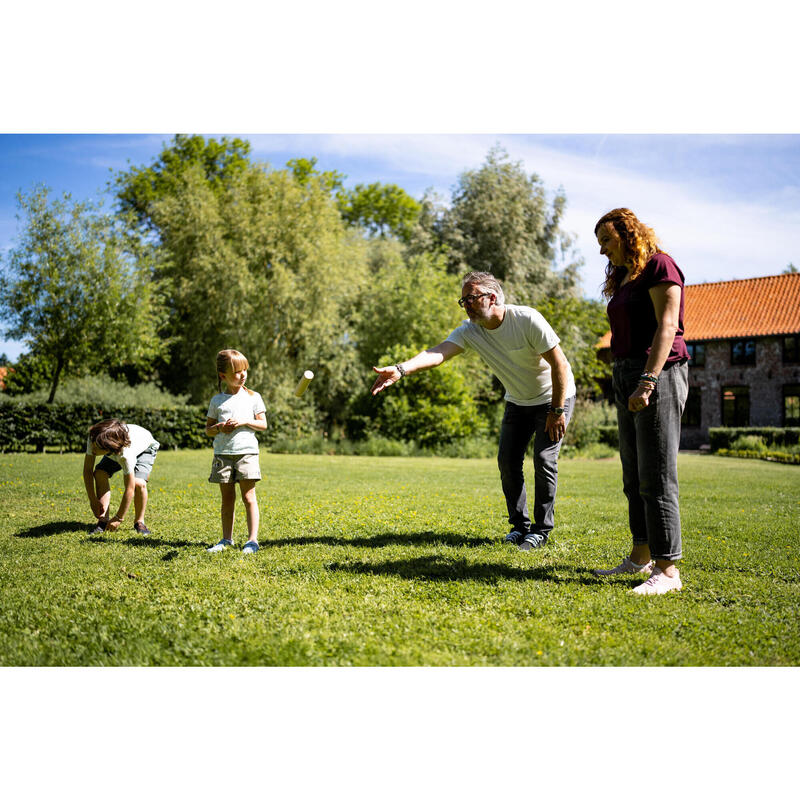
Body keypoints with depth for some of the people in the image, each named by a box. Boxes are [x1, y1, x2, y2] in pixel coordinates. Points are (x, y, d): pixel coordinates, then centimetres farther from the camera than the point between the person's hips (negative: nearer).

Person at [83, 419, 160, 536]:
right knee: (99, 474, -18)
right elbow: (87, 470, -22)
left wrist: (119, 518, -30)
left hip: (146, 447, -5)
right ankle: (103, 520, -10)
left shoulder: (125, 453, -47)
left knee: (138, 483, -28)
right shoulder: (93, 438, -36)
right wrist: (93, 500, -23)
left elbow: (130, 489, -39)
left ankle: (139, 522, -5)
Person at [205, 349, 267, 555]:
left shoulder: (253, 397, 5)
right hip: (223, 453, 2)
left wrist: (244, 422, -11)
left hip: (247, 452, -2)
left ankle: (252, 540, -1)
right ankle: (227, 539, 17)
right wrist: (219, 428, -9)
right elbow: (208, 429, 12)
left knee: (248, 497, -4)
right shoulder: (217, 400, 8)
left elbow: (263, 424, 4)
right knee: (227, 498, 8)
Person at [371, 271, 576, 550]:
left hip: (554, 397, -5)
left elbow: (559, 364, -22)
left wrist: (557, 410, -21)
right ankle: (519, 525, 16)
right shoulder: (470, 331, -14)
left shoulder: (527, 319, -27)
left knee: (544, 460, -10)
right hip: (518, 402, 5)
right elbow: (438, 353, -32)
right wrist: (400, 369, -50)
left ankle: (541, 530, 3)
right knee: (507, 461, -1)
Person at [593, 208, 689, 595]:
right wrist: (625, 386, 14)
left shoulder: (659, 265, -5)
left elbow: (667, 326, -15)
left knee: (657, 476, -10)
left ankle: (667, 570, -6)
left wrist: (646, 383, -23)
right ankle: (641, 557, 20)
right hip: (626, 375, 9)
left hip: (658, 374, -9)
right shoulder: (623, 277, 20)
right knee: (634, 476, 11)